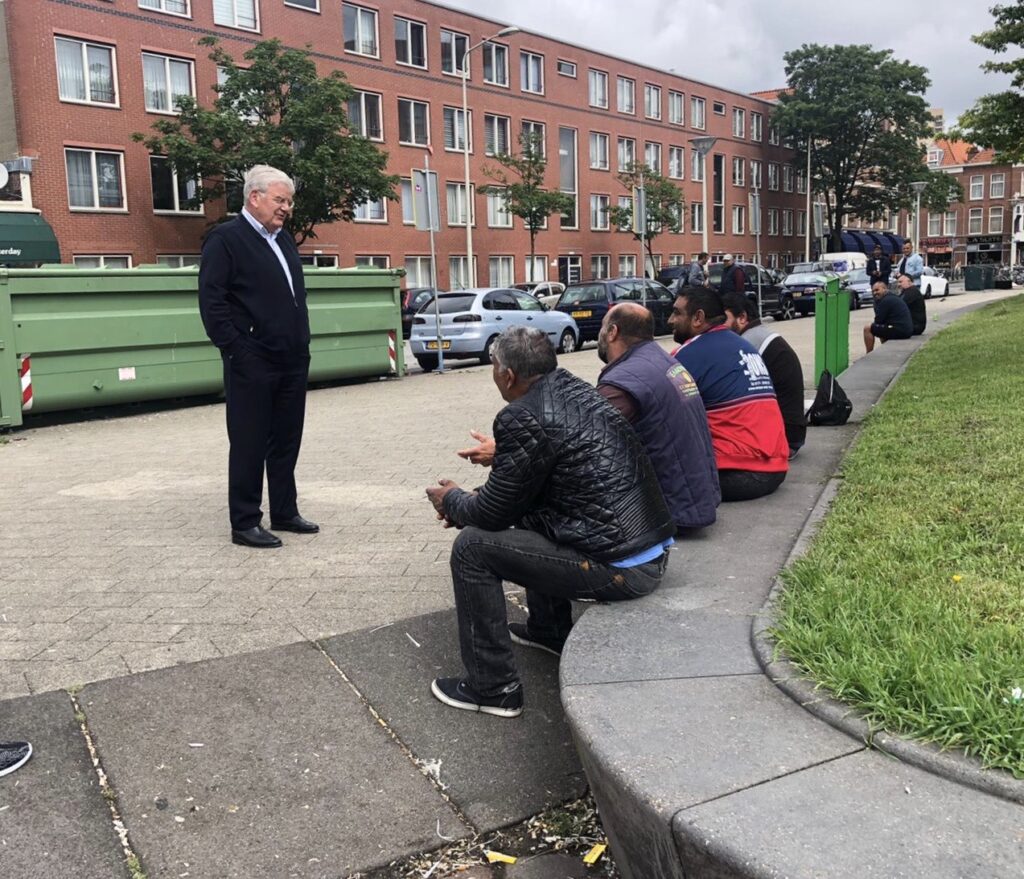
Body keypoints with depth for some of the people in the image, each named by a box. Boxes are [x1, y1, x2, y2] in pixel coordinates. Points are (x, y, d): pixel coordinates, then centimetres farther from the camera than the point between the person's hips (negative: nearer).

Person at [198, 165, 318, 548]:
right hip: (253, 365, -7)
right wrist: (237, 352, -15)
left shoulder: (284, 238, 17)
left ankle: (284, 513, 25)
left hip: (292, 362, 8)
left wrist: (302, 346, 14)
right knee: (249, 444, 1)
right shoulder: (225, 239, -6)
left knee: (286, 441, 13)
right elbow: (212, 302, -12)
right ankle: (245, 523, 10)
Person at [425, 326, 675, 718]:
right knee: (527, 513, 28)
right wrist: (468, 501, 20)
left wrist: (451, 501, 14)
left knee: (472, 546, -3)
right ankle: (549, 630, 41)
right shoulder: (571, 387, 10)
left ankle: (493, 687, 7)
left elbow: (494, 513, -6)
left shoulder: (523, 418, -16)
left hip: (621, 568, -9)